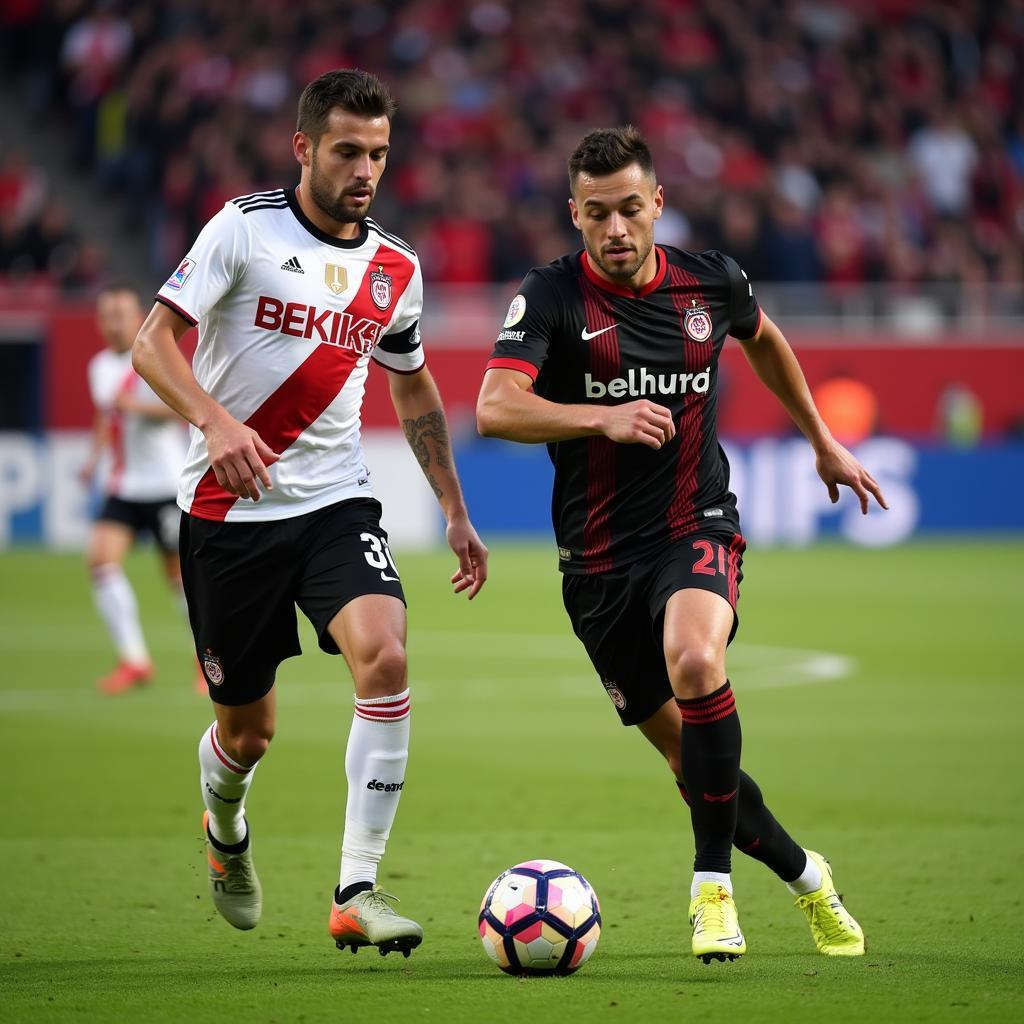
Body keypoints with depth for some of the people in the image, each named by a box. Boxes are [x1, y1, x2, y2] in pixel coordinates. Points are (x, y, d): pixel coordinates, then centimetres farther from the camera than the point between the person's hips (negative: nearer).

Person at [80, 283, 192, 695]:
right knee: (101, 557, -15)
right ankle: (134, 659, -11)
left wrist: (138, 406, -32)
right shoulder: (99, 366, 10)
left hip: (166, 486, -6)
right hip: (123, 488, 6)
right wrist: (94, 457, 15)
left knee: (179, 573, 2)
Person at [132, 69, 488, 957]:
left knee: (384, 657, -25)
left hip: (337, 501, 3)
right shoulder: (244, 228, -8)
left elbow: (414, 389, 22)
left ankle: (357, 892, -22)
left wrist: (455, 511, 20)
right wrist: (216, 421, -30)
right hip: (228, 509, -3)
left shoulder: (396, 268, 6)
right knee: (249, 727, 7)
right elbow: (154, 343, -12)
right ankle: (225, 832, 44)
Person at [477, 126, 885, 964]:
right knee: (691, 758, 6)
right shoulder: (551, 298, -10)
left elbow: (763, 339, 23)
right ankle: (804, 875, 32)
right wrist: (604, 418, -36)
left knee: (695, 664, -33)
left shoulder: (710, 282, -1)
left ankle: (713, 884, -21)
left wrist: (823, 442, 29)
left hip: (698, 528, 0)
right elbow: (495, 409, -24)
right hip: (599, 557, 0)